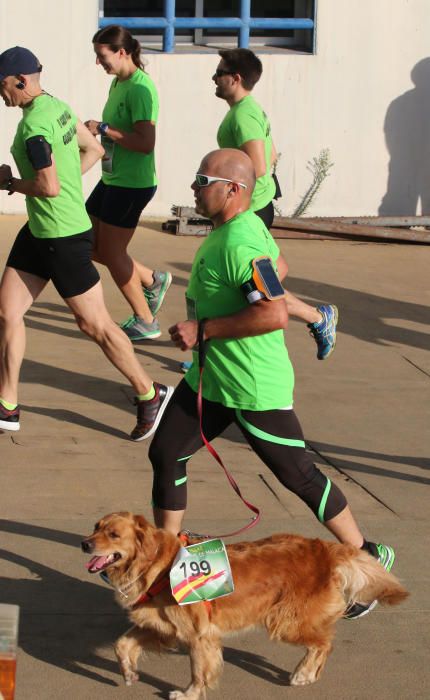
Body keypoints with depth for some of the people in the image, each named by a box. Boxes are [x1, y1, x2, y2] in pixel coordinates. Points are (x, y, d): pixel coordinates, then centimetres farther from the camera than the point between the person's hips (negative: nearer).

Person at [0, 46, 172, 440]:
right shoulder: (58, 106, 6)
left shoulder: (34, 124, -22)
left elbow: (48, 187, -27)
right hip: (39, 231, 10)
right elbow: (94, 150, 16)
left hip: (64, 237, -10)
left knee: (94, 324, 2)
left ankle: (150, 395, 18)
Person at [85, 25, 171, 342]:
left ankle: (146, 322, 15)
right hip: (112, 180, 10)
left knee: (111, 253, 0)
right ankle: (153, 280, 27)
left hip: (131, 184, -10)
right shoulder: (118, 82, 8)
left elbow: (145, 143, -28)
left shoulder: (140, 89, -20)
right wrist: (97, 132, 6)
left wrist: (102, 128, -23)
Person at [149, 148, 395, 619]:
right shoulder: (248, 226, 5)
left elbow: (276, 315, -34)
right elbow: (279, 266, 23)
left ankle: (368, 560, 17)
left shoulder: (239, 245, -26)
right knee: (165, 454, 10)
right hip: (210, 376, 10)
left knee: (299, 476, 1)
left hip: (254, 388, -10)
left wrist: (204, 328, -27)